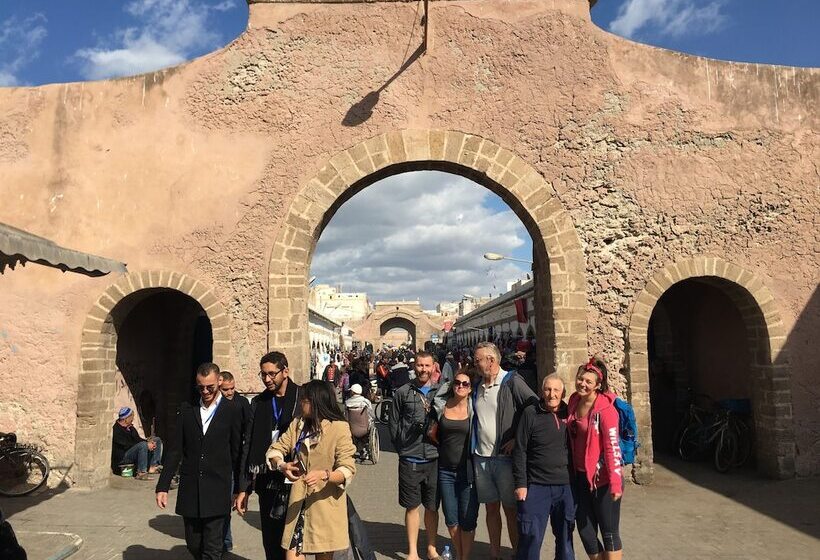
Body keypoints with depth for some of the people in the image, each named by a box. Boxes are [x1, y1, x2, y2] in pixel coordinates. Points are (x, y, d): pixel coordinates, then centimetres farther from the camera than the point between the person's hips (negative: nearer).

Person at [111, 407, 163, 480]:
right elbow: (127, 445, -24)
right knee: (143, 445, -35)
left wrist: (148, 442, -8)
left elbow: (137, 439, 13)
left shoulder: (130, 427, 9)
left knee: (157, 440, 6)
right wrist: (147, 445, -24)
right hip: (121, 458, -10)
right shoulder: (116, 430, -19)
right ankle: (141, 473, -32)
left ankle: (152, 467, -6)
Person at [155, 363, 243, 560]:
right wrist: (162, 486, 3)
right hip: (189, 490, 3)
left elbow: (237, 453, 0)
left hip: (216, 492, -3)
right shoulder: (186, 410, 6)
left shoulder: (232, 411, -4)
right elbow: (175, 450, 7)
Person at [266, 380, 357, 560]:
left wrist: (324, 475, -33)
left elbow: (348, 470, -15)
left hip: (325, 506, -4)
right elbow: (275, 450, 8)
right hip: (299, 504, 4)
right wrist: (281, 465, -13)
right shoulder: (297, 425, 9)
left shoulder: (339, 428, -10)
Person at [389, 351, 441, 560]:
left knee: (432, 506, 11)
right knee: (412, 506, 8)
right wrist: (401, 448, 4)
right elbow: (394, 423, 5)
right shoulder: (402, 392, 0)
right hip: (410, 460, -1)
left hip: (434, 459, 1)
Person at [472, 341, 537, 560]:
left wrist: (519, 439, -13)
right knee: (491, 508, 13)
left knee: (511, 509, 5)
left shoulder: (512, 382, -10)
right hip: (481, 458, 5)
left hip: (505, 457, -5)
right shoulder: (478, 387, 10)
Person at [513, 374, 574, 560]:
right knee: (530, 538, 2)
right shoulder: (530, 413, -5)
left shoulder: (569, 414, 4)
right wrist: (520, 483, -8)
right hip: (536, 487, -3)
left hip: (565, 487, 3)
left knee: (565, 538, 14)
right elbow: (520, 451, -5)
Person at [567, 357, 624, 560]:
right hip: (581, 476, 7)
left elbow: (612, 446, -19)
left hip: (602, 478, -7)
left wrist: (615, 482, -22)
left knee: (609, 533, 5)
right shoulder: (574, 402, 4)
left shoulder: (605, 409, -17)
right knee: (585, 531, 14)